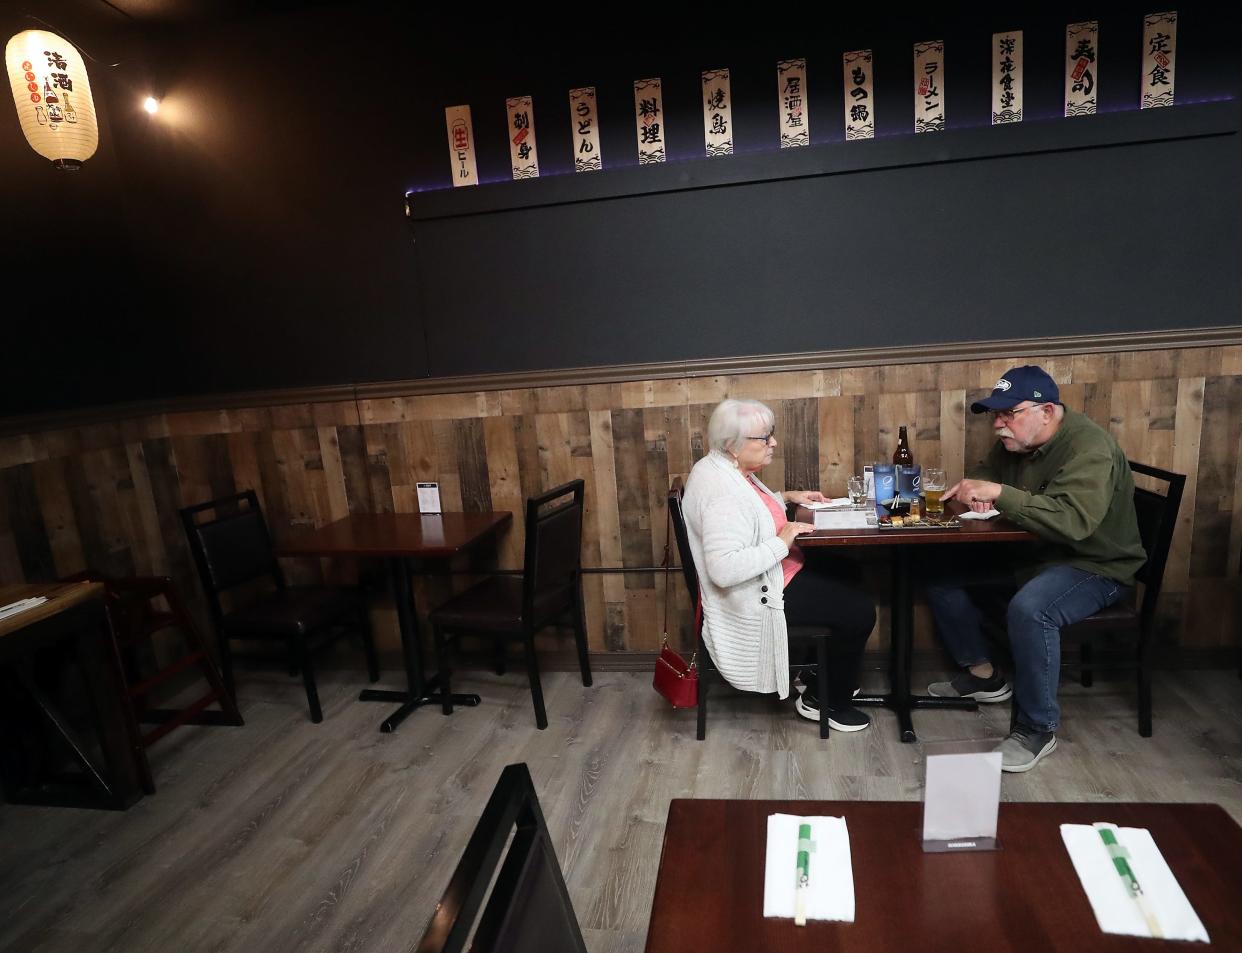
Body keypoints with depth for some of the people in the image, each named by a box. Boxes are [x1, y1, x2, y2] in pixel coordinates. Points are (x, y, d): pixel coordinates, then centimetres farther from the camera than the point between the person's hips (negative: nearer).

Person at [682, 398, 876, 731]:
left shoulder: (727, 469, 1)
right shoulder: (723, 493, -31)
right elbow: (723, 569, -39)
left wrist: (787, 497, 10)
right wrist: (782, 543, -30)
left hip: (771, 574, 11)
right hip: (758, 594, -11)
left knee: (842, 579, 24)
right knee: (859, 613, -6)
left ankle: (810, 673, 33)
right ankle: (828, 703, 14)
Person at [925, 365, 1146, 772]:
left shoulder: (1089, 448, -25)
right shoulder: (1014, 442, 0)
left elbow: (1073, 520, -39)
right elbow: (988, 475, 15)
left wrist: (998, 493, -39)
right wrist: (974, 489, -10)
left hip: (1095, 566, -8)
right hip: (1031, 554, 9)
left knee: (1028, 609, -37)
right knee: (942, 572, -1)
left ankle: (1038, 729, -16)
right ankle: (982, 673, 13)